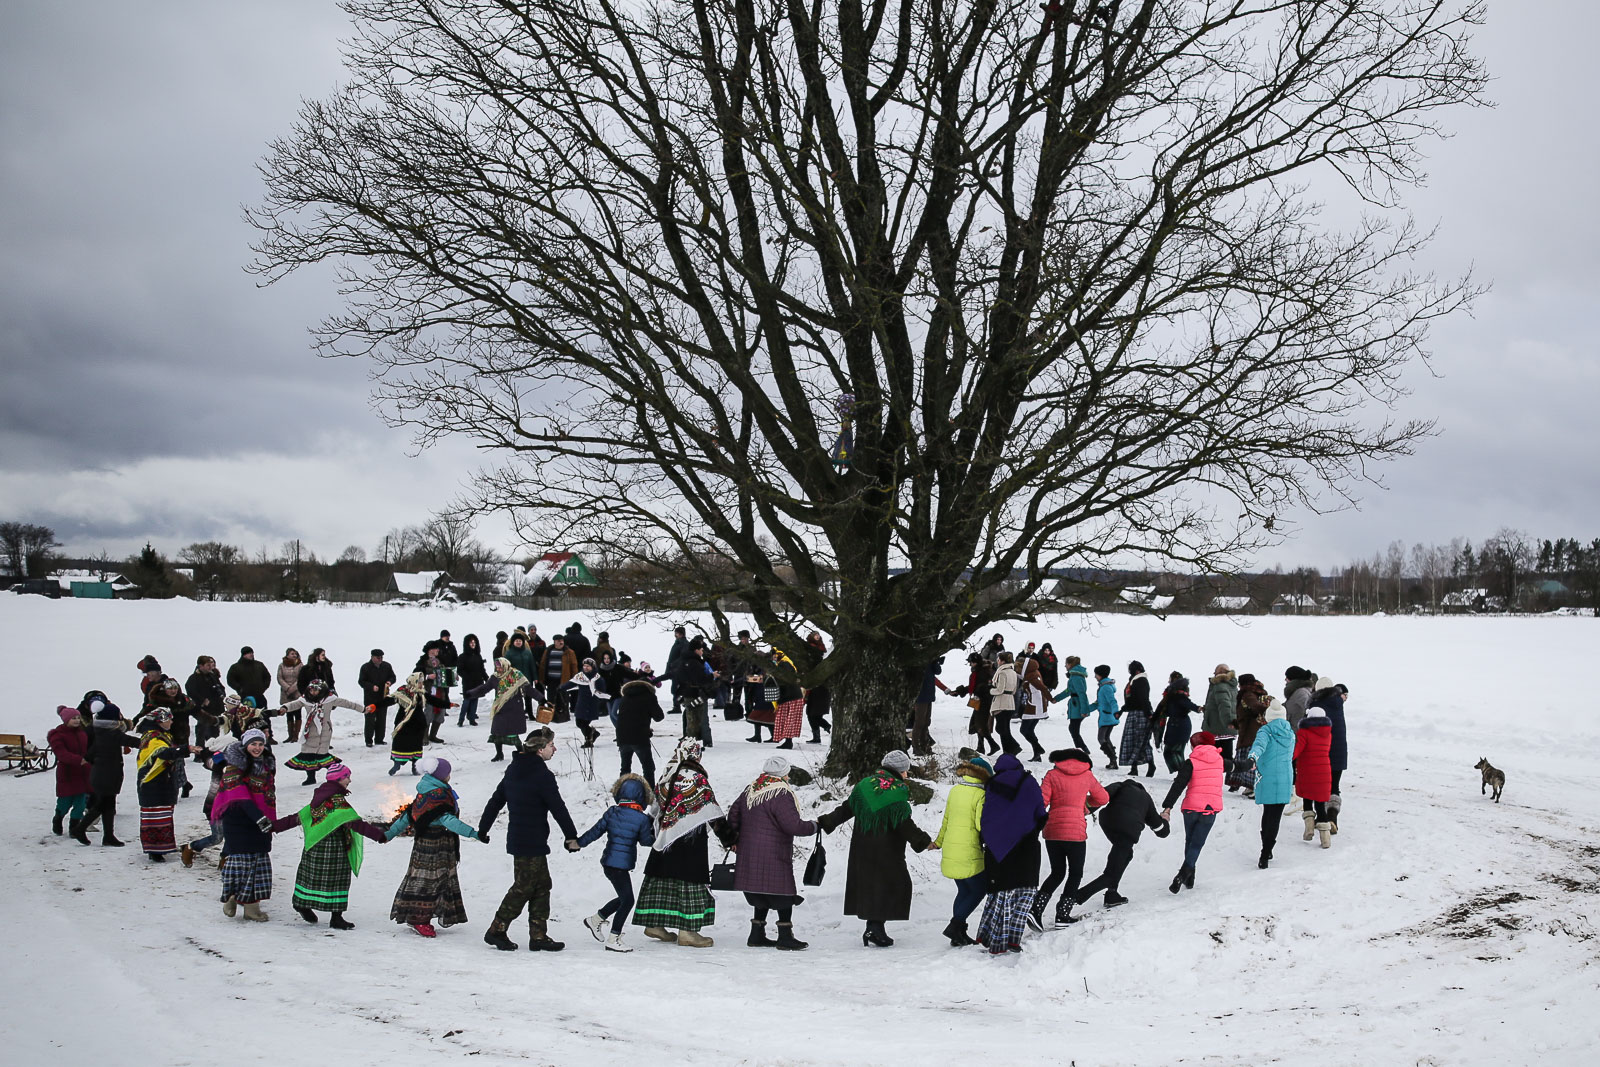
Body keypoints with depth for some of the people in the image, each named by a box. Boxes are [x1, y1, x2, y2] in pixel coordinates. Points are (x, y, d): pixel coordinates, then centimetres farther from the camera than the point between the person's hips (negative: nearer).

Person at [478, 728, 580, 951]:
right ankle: (496, 931, 4)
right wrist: (571, 835, -3)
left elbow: (495, 800, 16)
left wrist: (483, 829, 24)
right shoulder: (542, 775, -17)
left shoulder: (514, 769, 9)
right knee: (524, 887, -1)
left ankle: (538, 936, 14)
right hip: (532, 843, -9)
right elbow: (558, 808, -13)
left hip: (517, 838, 9)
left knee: (542, 885, 12)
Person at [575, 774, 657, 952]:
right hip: (621, 865, -7)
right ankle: (613, 940, 0)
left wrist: (579, 843, 21)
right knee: (627, 900, 0)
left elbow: (596, 830, 8)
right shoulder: (642, 819, -11)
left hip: (609, 862, 7)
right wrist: (654, 833, 21)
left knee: (623, 898, 22)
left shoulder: (612, 812, 2)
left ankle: (596, 919, 31)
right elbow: (646, 841, 1)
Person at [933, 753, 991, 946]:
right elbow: (981, 825, -17)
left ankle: (958, 935, 14)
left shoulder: (955, 791, 6)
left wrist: (938, 842, 28)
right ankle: (955, 925, -5)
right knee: (978, 890, 7)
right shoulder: (979, 794, -13)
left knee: (964, 891, 16)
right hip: (969, 853, -7)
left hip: (950, 850, 7)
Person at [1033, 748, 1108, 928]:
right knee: (1075, 873, 14)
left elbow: (1040, 802, -4)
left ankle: (1036, 908, 1)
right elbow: (1103, 798, 17)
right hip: (1075, 832, -2)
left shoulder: (1052, 774, 4)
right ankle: (1063, 915, 7)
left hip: (1052, 832, 2)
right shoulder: (1087, 775, 5)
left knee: (1057, 873, 16)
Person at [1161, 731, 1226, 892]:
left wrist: (1167, 807, -16)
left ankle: (1189, 878, 24)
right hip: (1211, 809, 2)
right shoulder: (1219, 760, 7)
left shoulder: (1191, 762, -5)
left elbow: (1179, 785, -14)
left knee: (1190, 841, 19)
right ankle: (1183, 875, -18)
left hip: (1192, 808, -2)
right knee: (1197, 844, 2)